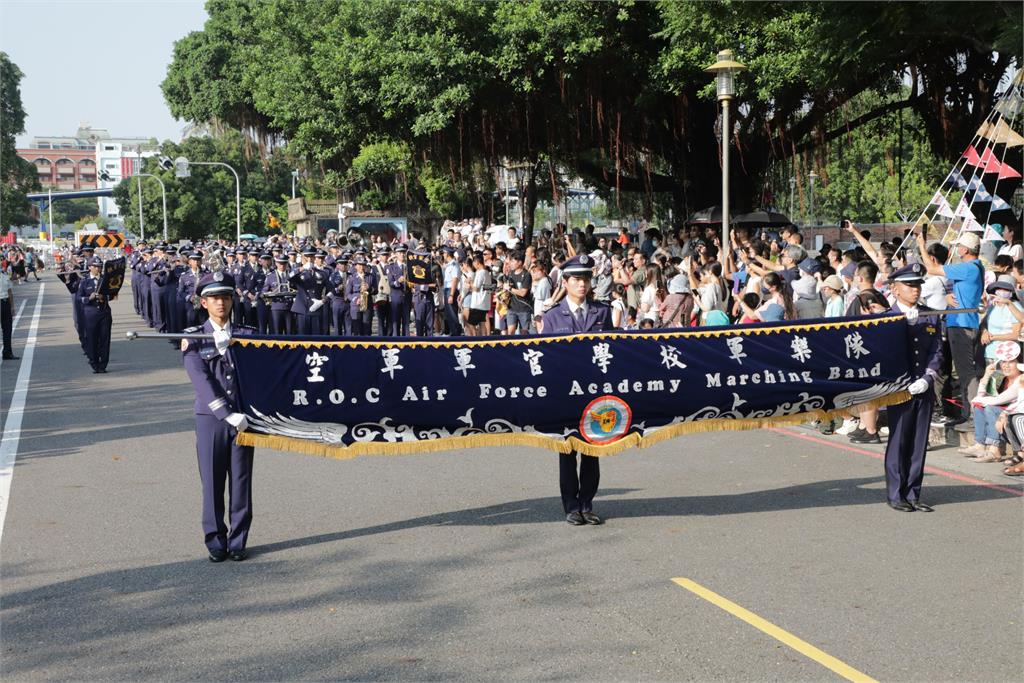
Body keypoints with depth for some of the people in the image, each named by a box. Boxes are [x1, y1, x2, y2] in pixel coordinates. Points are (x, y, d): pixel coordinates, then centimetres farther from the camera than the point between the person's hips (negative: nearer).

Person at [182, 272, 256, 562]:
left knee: (241, 481, 3)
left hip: (243, 416, 1)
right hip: (210, 418, -1)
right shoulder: (193, 339, 1)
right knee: (212, 482, 2)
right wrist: (228, 414, -18)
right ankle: (216, 541, 13)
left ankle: (238, 541, 14)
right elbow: (201, 380, -10)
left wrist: (229, 346, -10)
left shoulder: (247, 335, 8)